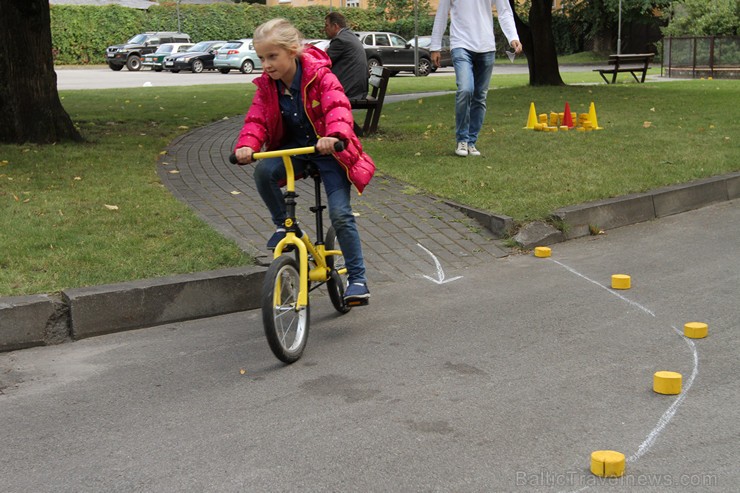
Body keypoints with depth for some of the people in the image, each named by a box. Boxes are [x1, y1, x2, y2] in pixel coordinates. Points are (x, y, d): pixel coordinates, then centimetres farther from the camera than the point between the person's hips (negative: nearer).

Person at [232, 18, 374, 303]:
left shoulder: (320, 77, -18)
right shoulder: (267, 86, -3)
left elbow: (338, 108, -31)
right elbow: (256, 119, -9)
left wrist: (334, 135, -53)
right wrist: (247, 145, -31)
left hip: (328, 150, -4)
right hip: (292, 148, 4)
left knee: (340, 214, -14)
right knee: (263, 171, -28)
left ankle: (357, 279, -2)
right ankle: (283, 225, -2)